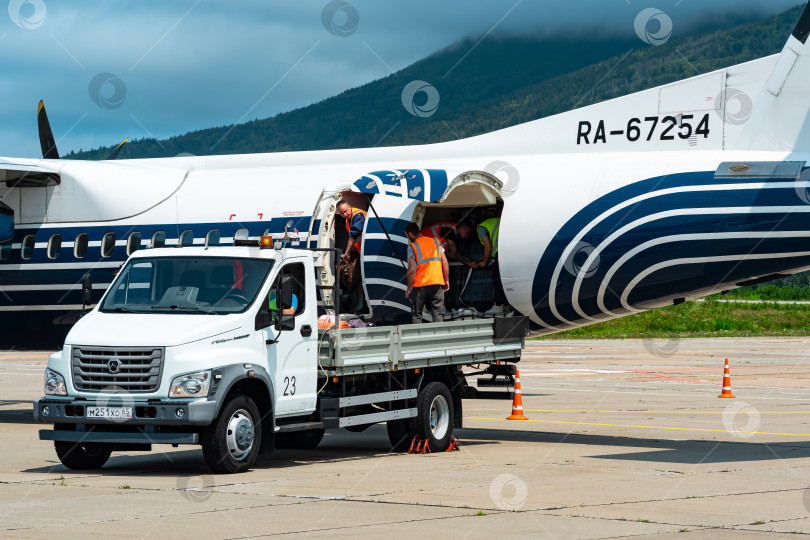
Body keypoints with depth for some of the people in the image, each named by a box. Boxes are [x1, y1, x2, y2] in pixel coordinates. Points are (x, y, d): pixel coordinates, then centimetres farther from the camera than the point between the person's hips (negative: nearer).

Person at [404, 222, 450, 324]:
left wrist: (409, 289, -2)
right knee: (438, 313, 5)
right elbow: (445, 263, 9)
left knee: (416, 315, 5)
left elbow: (412, 270, -9)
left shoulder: (412, 247, -4)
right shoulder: (435, 241, 10)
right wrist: (447, 280, 16)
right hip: (437, 283, 4)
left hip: (420, 285, -4)